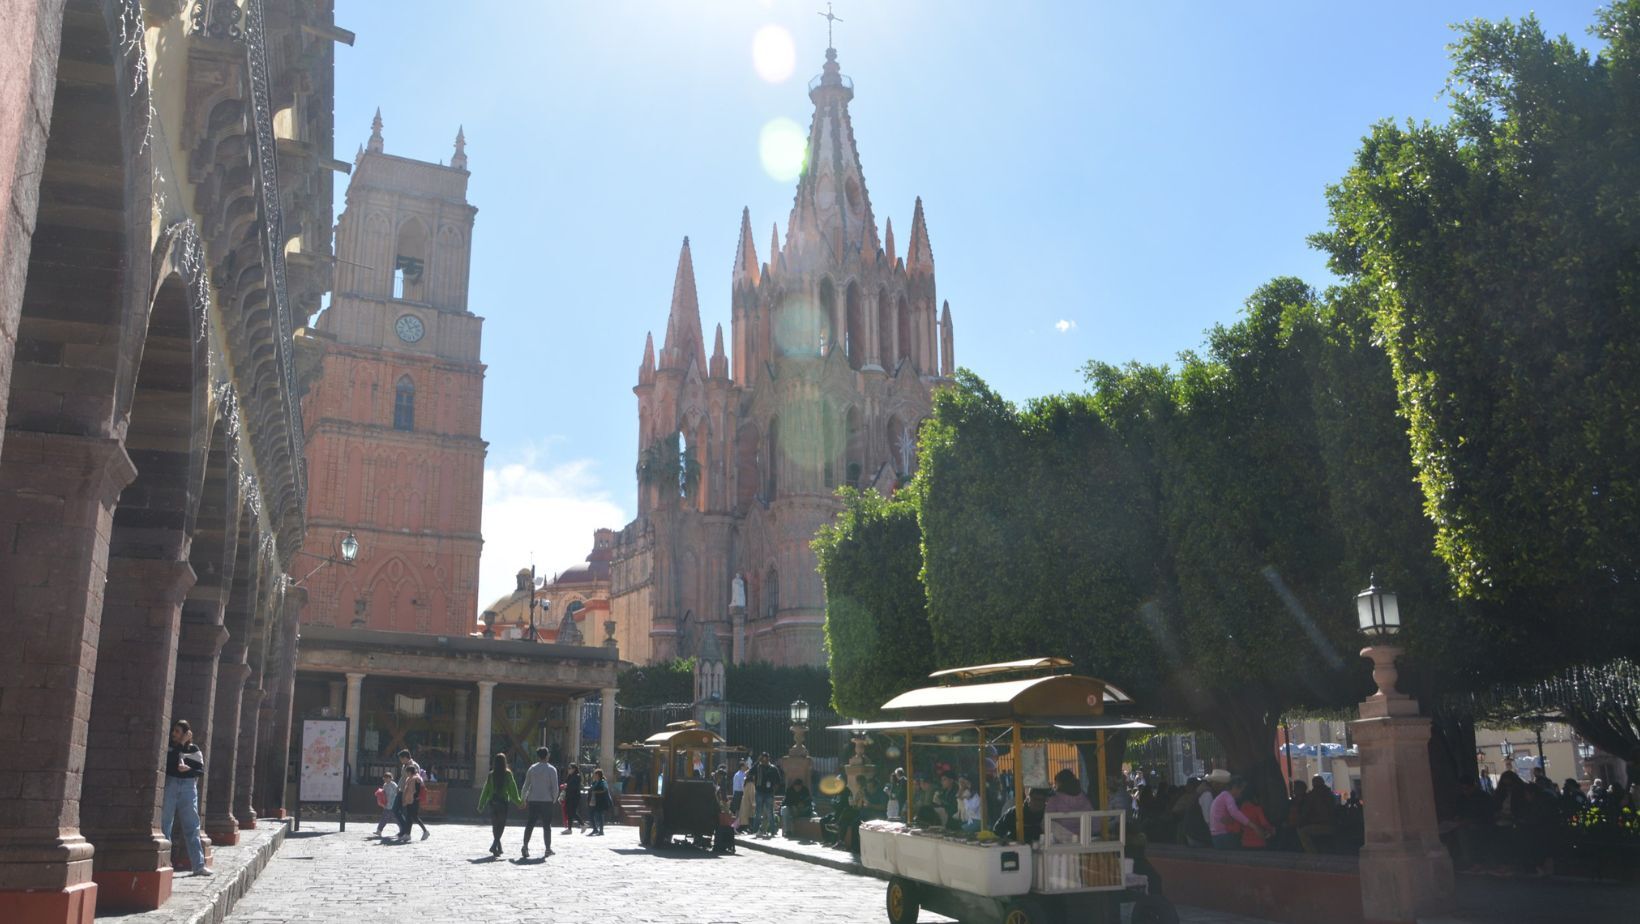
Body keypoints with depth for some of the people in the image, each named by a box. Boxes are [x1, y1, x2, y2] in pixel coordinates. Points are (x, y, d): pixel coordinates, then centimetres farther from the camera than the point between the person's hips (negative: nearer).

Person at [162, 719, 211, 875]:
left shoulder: (194, 749, 8)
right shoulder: (169, 746, 7)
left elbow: (201, 770, 4)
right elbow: (169, 762, -10)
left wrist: (189, 769, -13)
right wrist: (181, 744, -9)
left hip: (189, 787, 1)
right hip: (170, 785, -1)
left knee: (192, 827, 1)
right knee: (164, 825, -1)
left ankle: (199, 865, 2)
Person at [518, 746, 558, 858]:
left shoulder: (532, 768, 6)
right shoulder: (552, 769, -3)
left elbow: (526, 785, 8)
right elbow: (555, 787, -6)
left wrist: (523, 799, 15)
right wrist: (554, 799, 6)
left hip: (532, 800, 3)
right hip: (547, 800, -2)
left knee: (529, 825, 6)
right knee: (547, 826, 5)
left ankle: (525, 846, -3)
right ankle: (547, 849, 7)